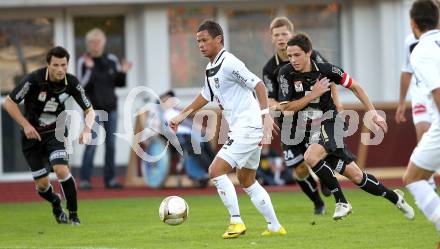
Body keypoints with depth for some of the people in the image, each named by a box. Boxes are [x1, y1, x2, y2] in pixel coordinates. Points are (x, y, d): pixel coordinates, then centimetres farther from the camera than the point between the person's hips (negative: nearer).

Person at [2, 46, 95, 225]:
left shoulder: (71, 83, -14)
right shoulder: (34, 79, -22)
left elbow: (89, 111, -3)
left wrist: (87, 129, -22)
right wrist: (26, 125, -21)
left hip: (55, 132, 1)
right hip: (32, 134, -1)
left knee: (62, 170, -23)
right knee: (42, 183, 0)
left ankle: (73, 214, -7)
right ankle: (56, 204, 35)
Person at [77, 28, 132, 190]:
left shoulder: (112, 60, 8)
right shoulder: (83, 62, -4)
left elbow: (120, 84, 12)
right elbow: (81, 85, -12)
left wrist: (123, 72, -7)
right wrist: (89, 69, -23)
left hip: (110, 108, 4)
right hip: (93, 108, -4)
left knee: (111, 144, 5)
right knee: (91, 144, -10)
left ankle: (110, 179, 10)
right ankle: (84, 180, -7)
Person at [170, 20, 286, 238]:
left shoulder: (229, 63, -16)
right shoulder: (211, 69, 13)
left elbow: (258, 85, -20)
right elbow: (207, 95, 31)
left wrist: (266, 115, -28)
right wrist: (182, 115, 33)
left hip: (248, 128, -10)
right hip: (240, 130, 10)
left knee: (216, 171, -13)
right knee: (247, 181, 17)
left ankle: (236, 222, -9)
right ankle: (274, 226, 21)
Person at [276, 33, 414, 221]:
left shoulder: (325, 70, -11)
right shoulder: (286, 73, -8)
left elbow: (354, 86, 4)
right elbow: (285, 108, -10)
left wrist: (373, 112, 2)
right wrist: (313, 94, -17)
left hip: (328, 123, -3)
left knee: (310, 157, -30)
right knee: (354, 175, 1)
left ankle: (341, 202, -16)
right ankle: (394, 197, 20)